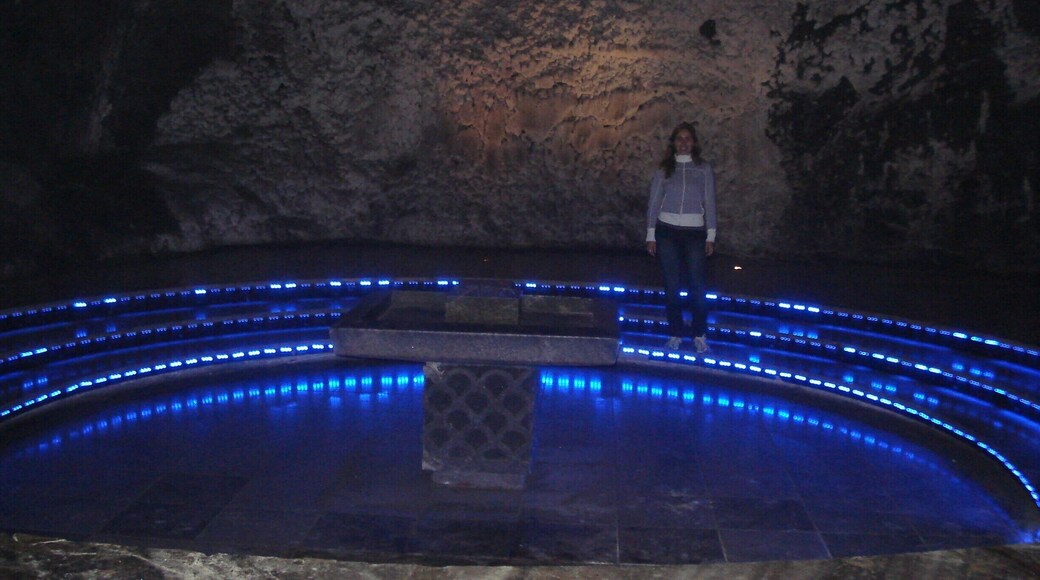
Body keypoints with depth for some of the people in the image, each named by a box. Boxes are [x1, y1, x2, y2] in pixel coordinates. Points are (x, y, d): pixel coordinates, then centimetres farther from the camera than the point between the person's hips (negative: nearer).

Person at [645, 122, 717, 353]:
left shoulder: (704, 169, 7)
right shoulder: (664, 169, 8)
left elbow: (710, 203, 5)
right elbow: (654, 202, 7)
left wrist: (710, 236, -1)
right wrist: (651, 235, 2)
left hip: (695, 232, -1)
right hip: (667, 231, 1)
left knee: (697, 286, -5)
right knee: (672, 286, 4)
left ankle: (700, 335, 6)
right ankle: (676, 334, 13)